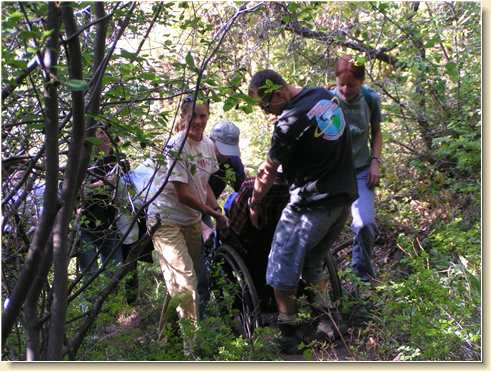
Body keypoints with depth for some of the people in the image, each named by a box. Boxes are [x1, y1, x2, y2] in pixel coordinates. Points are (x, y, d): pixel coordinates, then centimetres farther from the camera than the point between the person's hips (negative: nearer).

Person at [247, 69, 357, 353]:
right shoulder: (325, 95, 6)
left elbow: (268, 171, -9)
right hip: (345, 198, 9)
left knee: (282, 274, 4)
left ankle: (289, 337, 12)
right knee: (314, 265, 21)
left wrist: (254, 204, 9)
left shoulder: (290, 120, -20)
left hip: (311, 204, -9)